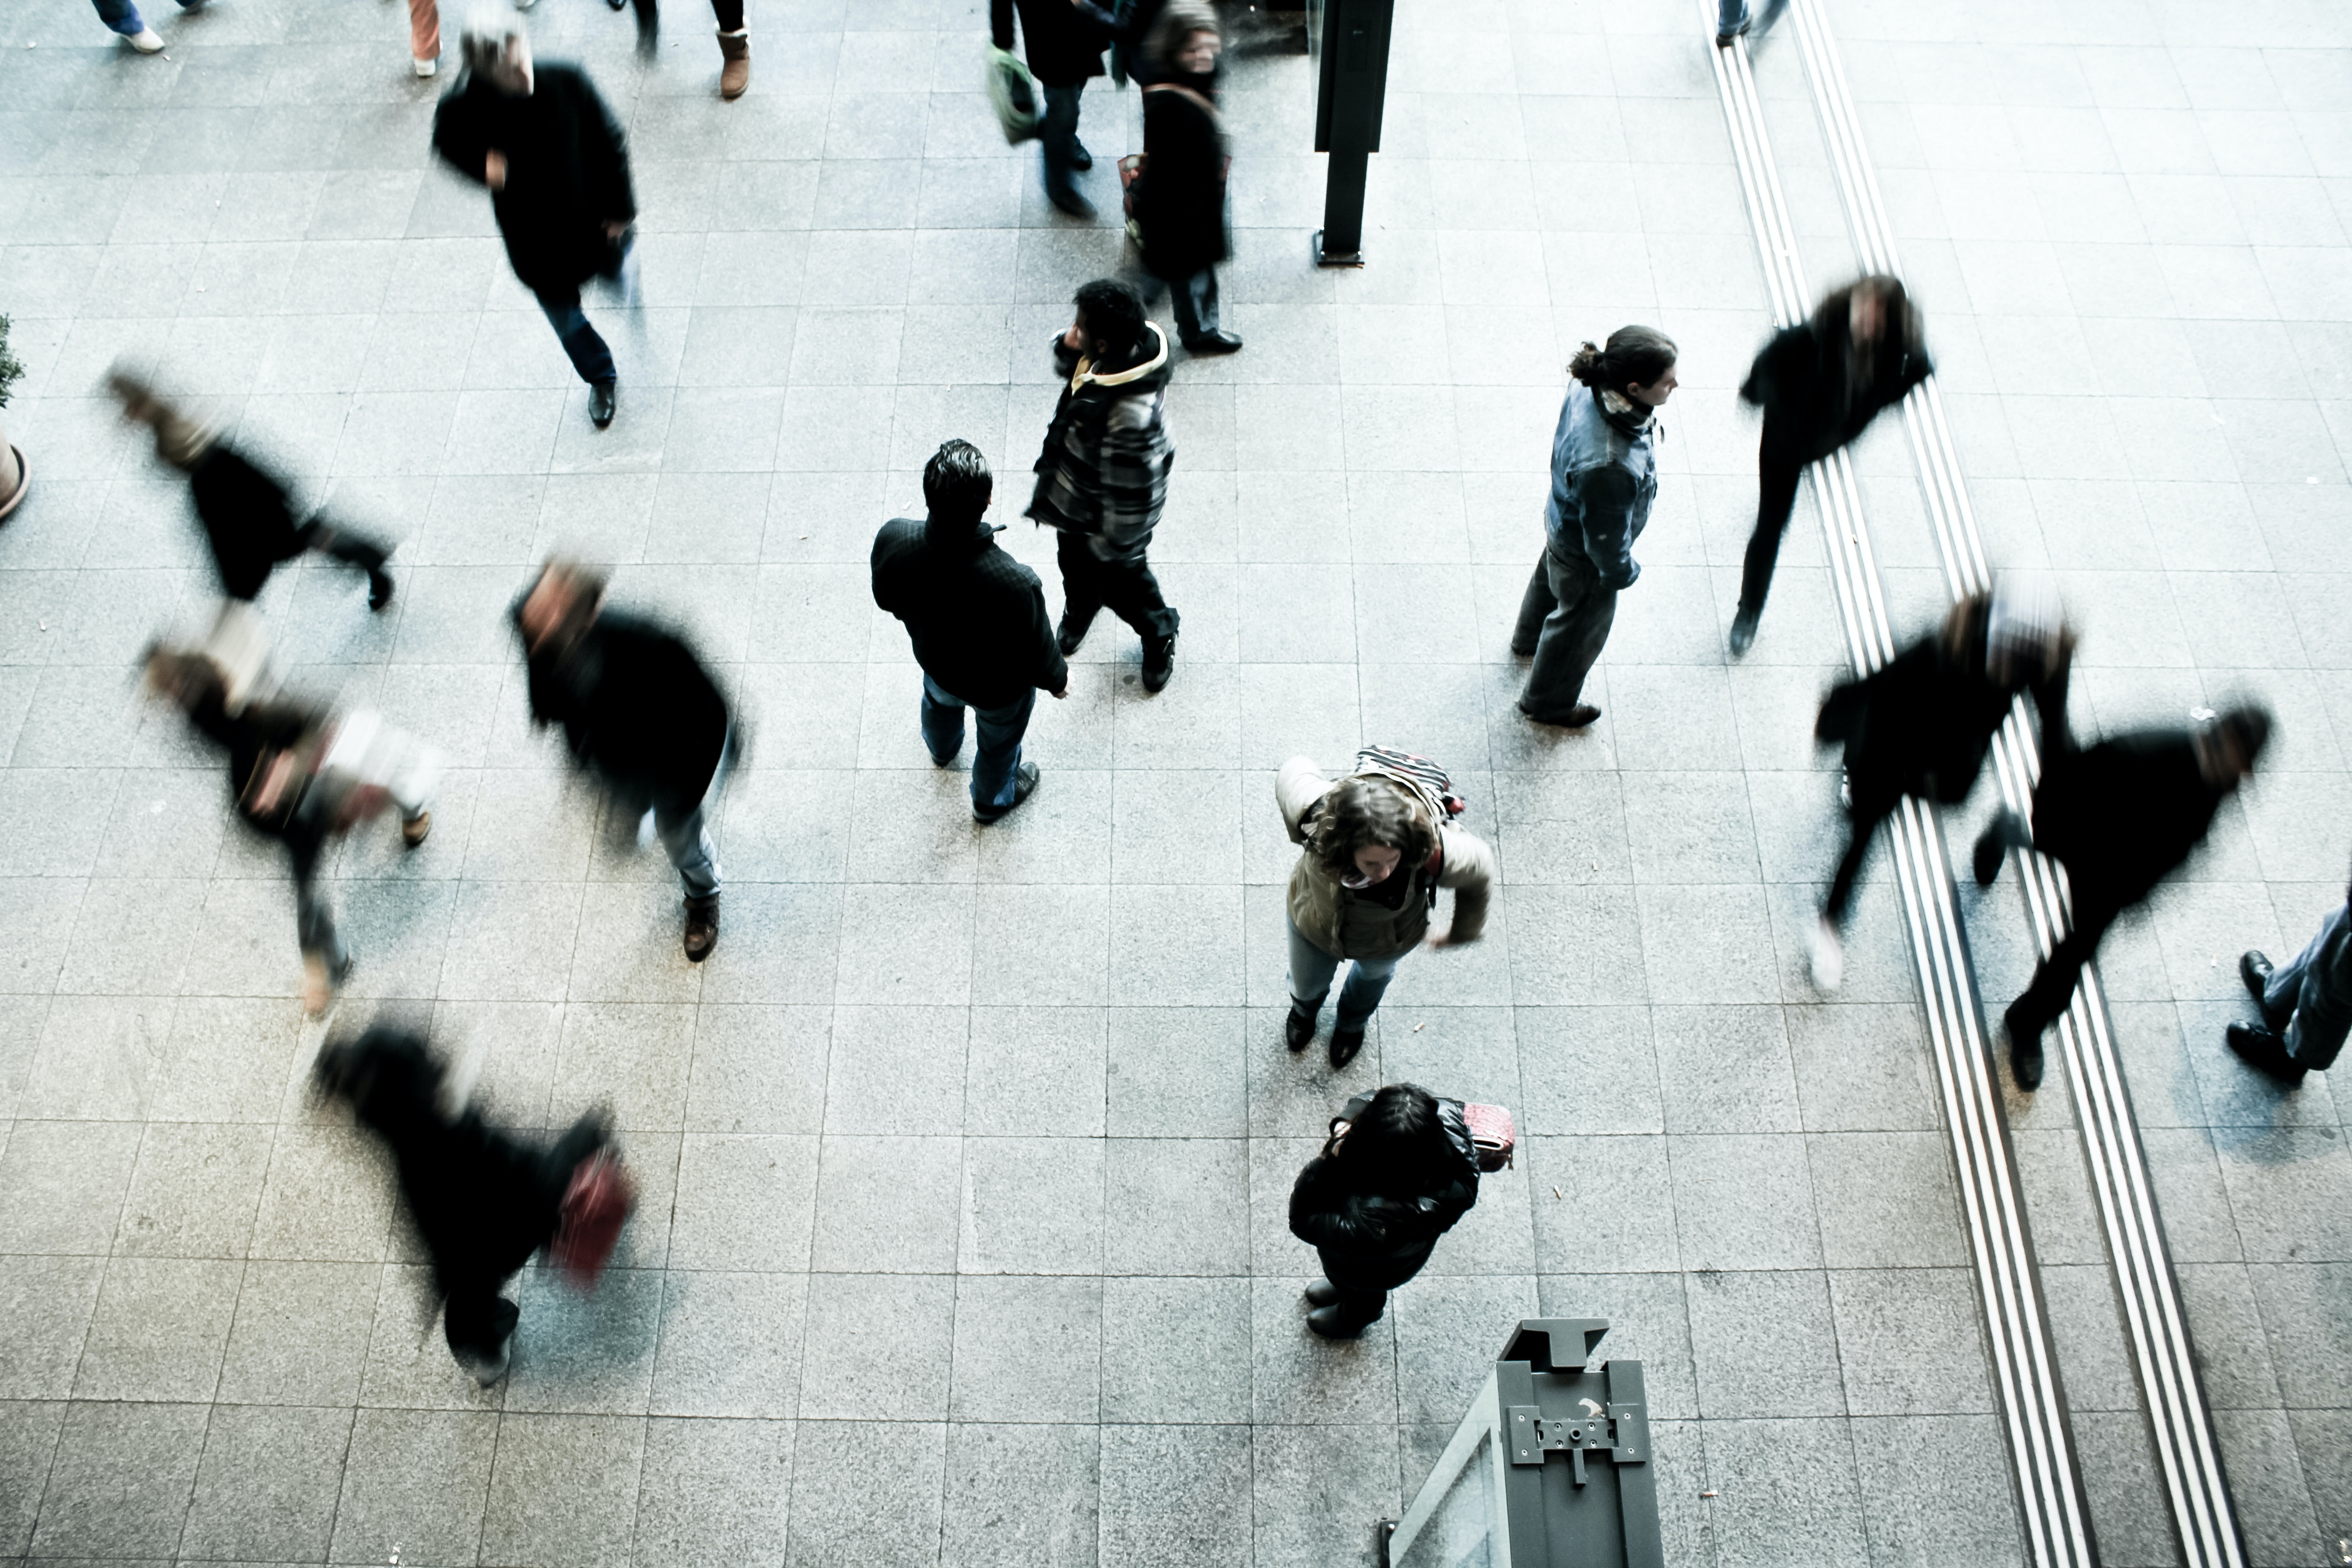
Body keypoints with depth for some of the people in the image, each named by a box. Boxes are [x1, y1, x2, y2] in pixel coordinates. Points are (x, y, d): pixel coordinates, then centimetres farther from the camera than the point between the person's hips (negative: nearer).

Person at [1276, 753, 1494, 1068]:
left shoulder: (1433, 852, -47)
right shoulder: (1319, 815, -47)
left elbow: (1479, 870, -22)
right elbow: (1294, 771, -22)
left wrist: (1463, 932, -3)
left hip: (1387, 942, 0)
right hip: (1314, 925, 0)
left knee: (1373, 974, 38)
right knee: (1306, 984, 33)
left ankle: (1353, 1022, 75)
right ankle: (1305, 1008, 74)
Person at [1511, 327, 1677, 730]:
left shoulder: (1589, 388, -26)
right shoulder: (1608, 469, -49)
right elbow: (1607, 540, -30)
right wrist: (1622, 572, -9)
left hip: (1562, 520, 7)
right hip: (1585, 559, -7)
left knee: (1550, 579, 37)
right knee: (1581, 626, 23)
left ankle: (1529, 639, 70)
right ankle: (1548, 701, 52)